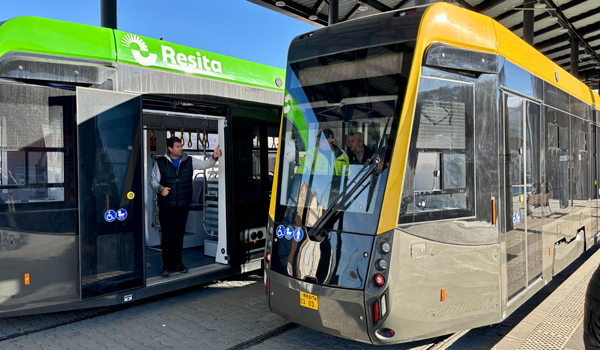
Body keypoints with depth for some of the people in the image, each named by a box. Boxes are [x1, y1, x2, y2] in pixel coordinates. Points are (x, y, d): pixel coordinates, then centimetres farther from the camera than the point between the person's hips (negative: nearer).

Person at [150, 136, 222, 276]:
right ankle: (168, 265, 7)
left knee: (179, 234, 10)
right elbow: (153, 180, 4)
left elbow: (205, 164, 2)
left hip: (183, 205, 2)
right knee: (168, 234, -4)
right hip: (166, 206, -2)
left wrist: (214, 157, -18)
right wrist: (160, 188, -16)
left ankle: (178, 263, 23)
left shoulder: (189, 161, 7)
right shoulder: (160, 162, 1)